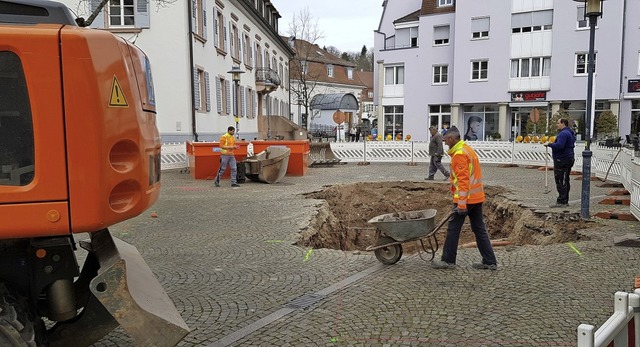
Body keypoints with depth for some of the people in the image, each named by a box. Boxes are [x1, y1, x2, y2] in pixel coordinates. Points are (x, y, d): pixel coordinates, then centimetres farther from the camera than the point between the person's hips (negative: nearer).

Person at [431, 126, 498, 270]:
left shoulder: (459, 154, -15)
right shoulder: (468, 149, 16)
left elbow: (463, 180, -21)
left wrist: (461, 204, -22)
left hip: (465, 198, -10)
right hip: (477, 197, 10)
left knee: (453, 229, 0)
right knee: (479, 229, 12)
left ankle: (448, 260, 8)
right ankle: (490, 262, 14)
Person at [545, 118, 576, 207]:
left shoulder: (563, 133, -17)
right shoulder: (570, 133, 19)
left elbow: (559, 145, -28)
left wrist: (549, 144, -15)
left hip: (562, 160, -11)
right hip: (568, 159, 11)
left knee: (560, 181, -9)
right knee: (565, 181, 14)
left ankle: (561, 201, -8)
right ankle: (565, 201, 20)